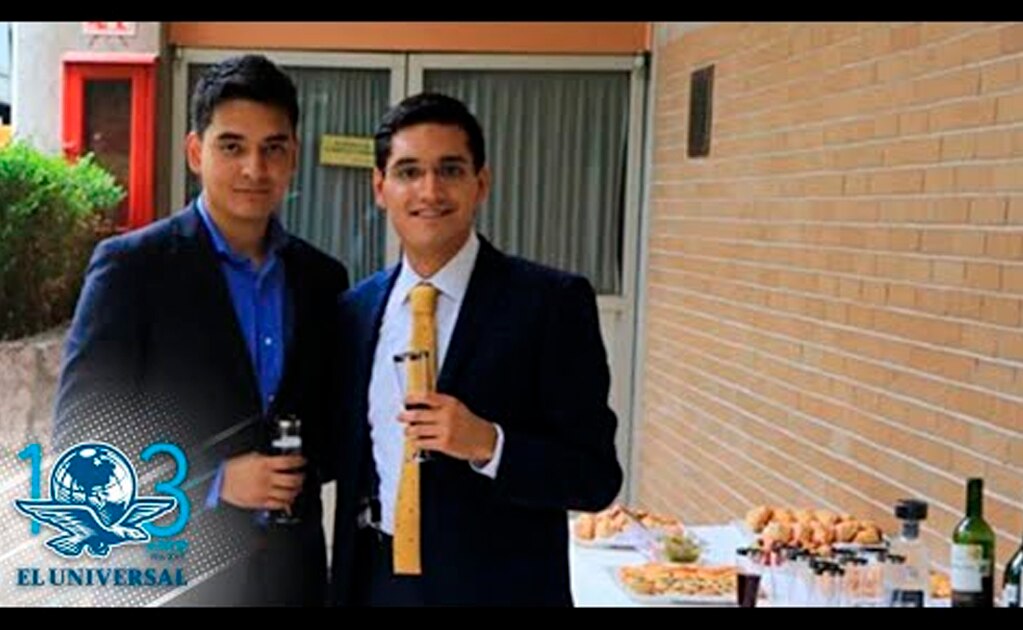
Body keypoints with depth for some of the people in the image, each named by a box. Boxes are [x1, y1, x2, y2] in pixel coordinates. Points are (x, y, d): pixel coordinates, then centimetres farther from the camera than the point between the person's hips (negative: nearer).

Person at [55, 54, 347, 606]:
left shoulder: (322, 278, 6)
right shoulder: (131, 265, -7)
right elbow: (80, 432, -10)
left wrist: (304, 470, -6)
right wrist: (213, 483, -17)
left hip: (291, 570, 4)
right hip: (166, 572, -4)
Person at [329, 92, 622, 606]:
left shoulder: (552, 302, -10)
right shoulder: (354, 309, 5)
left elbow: (597, 476, -12)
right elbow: (350, 458, 12)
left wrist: (489, 444, -25)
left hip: (495, 587, -3)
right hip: (373, 582, 4)